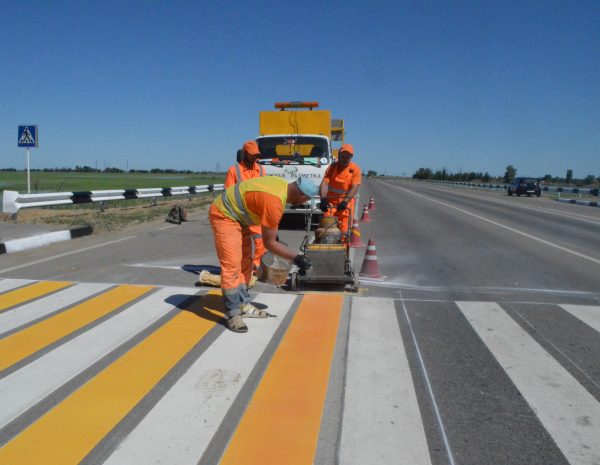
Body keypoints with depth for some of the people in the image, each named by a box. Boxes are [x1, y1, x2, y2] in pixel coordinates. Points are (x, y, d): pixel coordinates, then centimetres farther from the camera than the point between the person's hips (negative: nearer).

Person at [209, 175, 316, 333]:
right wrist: (296, 257, -16)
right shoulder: (274, 203, -30)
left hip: (236, 215, 10)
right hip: (223, 215, -10)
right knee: (232, 265, -14)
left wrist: (274, 234, 19)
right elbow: (268, 243, -22)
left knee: (245, 262, 12)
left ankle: (244, 305, 21)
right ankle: (233, 314, -8)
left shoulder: (283, 184, -4)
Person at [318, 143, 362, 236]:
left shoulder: (355, 169, -3)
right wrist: (323, 199, -26)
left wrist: (345, 201, -27)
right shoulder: (332, 167, 2)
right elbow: (324, 183, -9)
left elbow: (354, 188, -13)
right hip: (330, 202, 1)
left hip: (345, 203, -1)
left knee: (343, 229, -4)